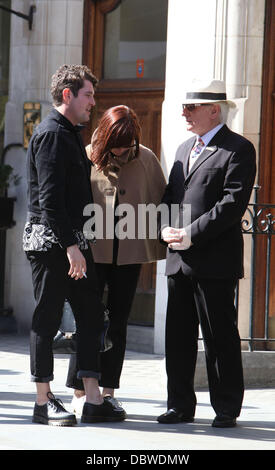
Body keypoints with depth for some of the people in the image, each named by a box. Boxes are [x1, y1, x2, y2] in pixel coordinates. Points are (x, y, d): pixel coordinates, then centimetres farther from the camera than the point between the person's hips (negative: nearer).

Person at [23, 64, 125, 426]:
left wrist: (78, 243, 16)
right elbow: (49, 198, -19)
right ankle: (44, 402, 4)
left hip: (73, 241, 10)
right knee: (47, 318, -2)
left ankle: (93, 399, 5)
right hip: (51, 242, -10)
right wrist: (70, 246, -22)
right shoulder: (51, 134, -12)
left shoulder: (70, 134, 19)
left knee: (92, 314, 5)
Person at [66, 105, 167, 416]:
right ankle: (79, 392, 4)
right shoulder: (86, 158, -4)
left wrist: (161, 243, 4)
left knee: (118, 322, 8)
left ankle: (108, 391, 15)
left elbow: (160, 202, 8)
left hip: (130, 253, 2)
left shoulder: (146, 160, 1)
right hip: (92, 251, -2)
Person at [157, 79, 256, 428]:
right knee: (178, 336, 8)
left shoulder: (238, 149, -5)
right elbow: (169, 196, 21)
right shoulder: (184, 149, 21)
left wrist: (191, 235, -17)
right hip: (179, 260, 7)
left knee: (220, 337, -1)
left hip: (215, 261, -7)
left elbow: (233, 203, -14)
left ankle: (226, 408, 7)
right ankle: (180, 405, 15)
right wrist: (167, 229, 0)